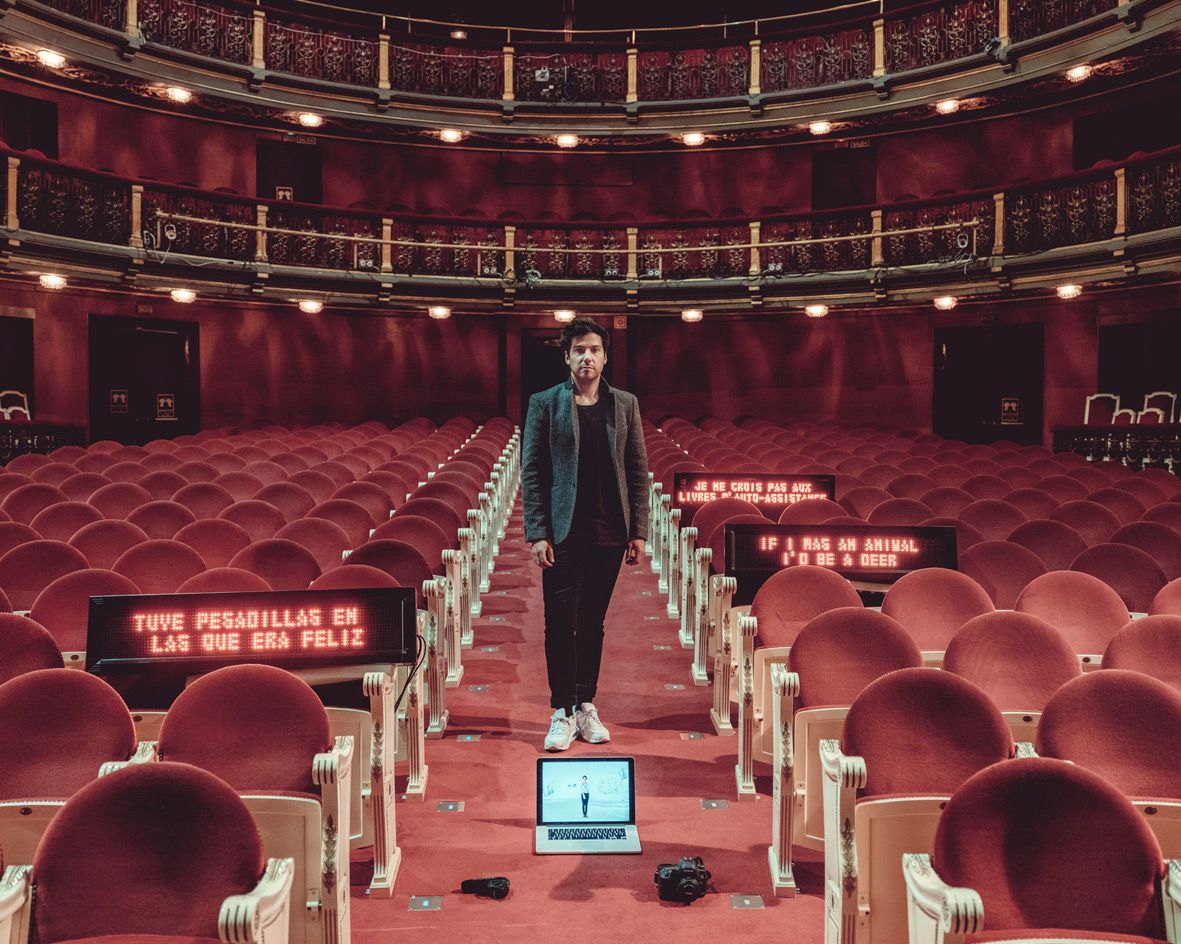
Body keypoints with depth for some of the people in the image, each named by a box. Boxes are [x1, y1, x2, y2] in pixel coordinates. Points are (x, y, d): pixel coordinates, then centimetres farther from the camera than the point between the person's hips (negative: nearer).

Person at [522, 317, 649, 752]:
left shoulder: (625, 404, 8)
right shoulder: (544, 403, 1)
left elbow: (639, 471, 9)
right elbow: (531, 472, -1)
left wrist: (638, 531, 2)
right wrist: (537, 533, -8)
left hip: (609, 533, 2)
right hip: (563, 533, -2)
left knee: (592, 622, 10)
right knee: (561, 623, -2)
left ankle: (586, 707, 20)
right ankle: (562, 712, 8)